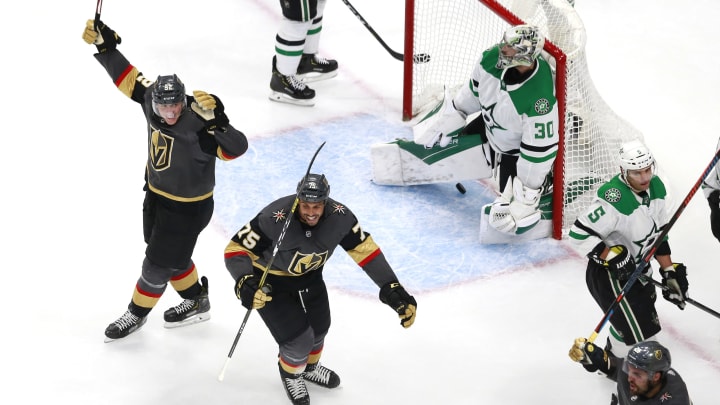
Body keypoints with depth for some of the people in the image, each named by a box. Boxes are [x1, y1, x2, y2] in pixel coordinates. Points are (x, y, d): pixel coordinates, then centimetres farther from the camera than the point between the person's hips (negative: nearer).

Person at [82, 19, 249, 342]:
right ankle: (196, 301, 47)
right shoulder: (151, 99, -16)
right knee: (172, 256, 25)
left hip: (188, 208, -7)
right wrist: (104, 45, -10)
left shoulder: (198, 126, -34)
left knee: (158, 265, 8)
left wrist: (216, 120, -60)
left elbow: (236, 148, -45)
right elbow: (127, 77, -1)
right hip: (155, 195, 7)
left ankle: (136, 314, 32)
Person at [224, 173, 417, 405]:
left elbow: (365, 249, -15)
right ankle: (290, 373, 28)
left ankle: (309, 367, 54)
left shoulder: (339, 216, -25)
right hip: (270, 280, -5)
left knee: (319, 327, 19)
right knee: (299, 340, -9)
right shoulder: (274, 219, -38)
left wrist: (392, 289, -20)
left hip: (309, 275, 5)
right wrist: (245, 283, -51)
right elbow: (236, 249, -33)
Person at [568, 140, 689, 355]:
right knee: (637, 333, -8)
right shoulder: (613, 199, -31)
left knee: (645, 320, 26)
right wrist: (612, 255, -29)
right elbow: (579, 233, -28)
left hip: (637, 270, 9)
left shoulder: (656, 186, -4)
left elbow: (658, 234, 7)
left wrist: (670, 272, 6)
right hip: (608, 275, -9)